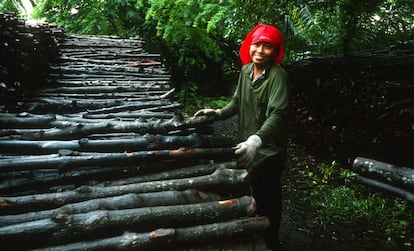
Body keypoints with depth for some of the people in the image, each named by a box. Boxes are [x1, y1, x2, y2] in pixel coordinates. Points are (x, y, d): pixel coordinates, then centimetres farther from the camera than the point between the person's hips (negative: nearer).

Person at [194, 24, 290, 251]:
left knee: (267, 200, 10)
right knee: (250, 196, 22)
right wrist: (219, 113, -1)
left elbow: (278, 114, -34)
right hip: (247, 146, 7)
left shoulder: (277, 75, -21)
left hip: (267, 151, -7)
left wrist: (256, 140, -49)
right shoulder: (245, 70, 2)